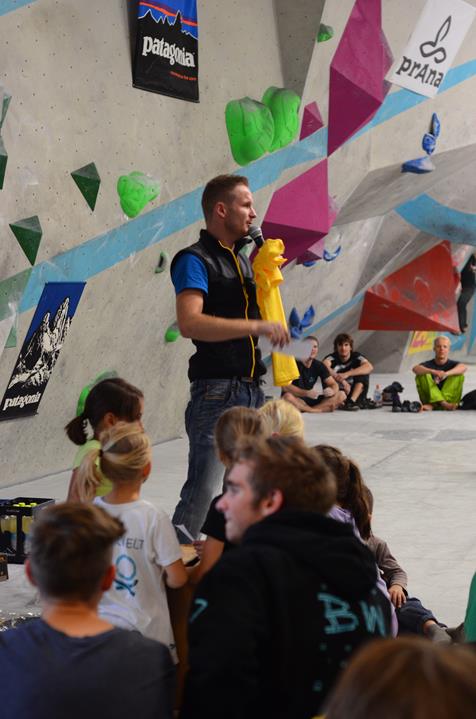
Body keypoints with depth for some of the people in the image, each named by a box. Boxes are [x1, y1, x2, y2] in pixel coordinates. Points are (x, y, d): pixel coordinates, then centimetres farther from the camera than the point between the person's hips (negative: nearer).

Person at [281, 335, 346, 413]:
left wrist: (332, 391, -23)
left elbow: (334, 384, 3)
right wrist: (307, 393, -34)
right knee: (287, 397, -39)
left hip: (311, 400, 5)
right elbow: (286, 387, -21)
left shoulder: (319, 365, 4)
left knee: (341, 395, -11)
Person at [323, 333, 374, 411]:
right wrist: (342, 381, -45)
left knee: (363, 371, -17)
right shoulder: (332, 358, -11)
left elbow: (369, 367, -28)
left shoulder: (356, 356, -7)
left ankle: (352, 400, -26)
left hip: (355, 393, 1)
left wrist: (347, 374, -38)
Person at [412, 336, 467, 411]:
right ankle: (443, 403, -38)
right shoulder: (429, 364, 3)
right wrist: (433, 372, -37)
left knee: (459, 375, -18)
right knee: (422, 375, -18)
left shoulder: (452, 364, 4)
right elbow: (415, 368, -20)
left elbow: (463, 367, -21)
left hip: (449, 399, 0)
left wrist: (446, 374, -38)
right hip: (430, 398, 0)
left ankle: (432, 405, -30)